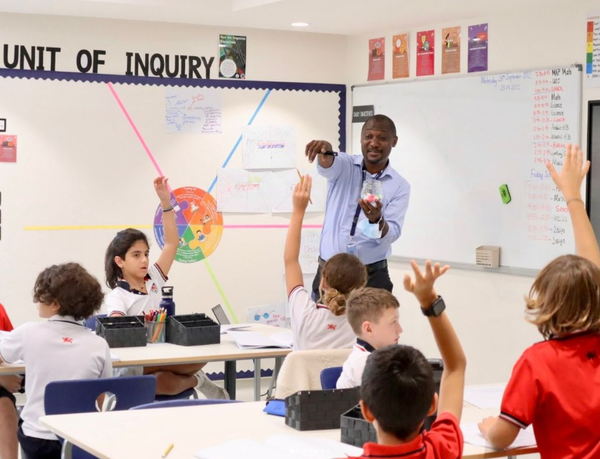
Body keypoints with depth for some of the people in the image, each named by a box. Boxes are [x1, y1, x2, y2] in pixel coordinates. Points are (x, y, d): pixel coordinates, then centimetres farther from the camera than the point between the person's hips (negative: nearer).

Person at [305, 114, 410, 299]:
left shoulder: (400, 186, 1)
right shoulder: (344, 166, 2)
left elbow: (392, 234, -9)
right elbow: (328, 165, -22)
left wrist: (377, 220, -32)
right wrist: (325, 152, -47)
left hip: (372, 277, 0)